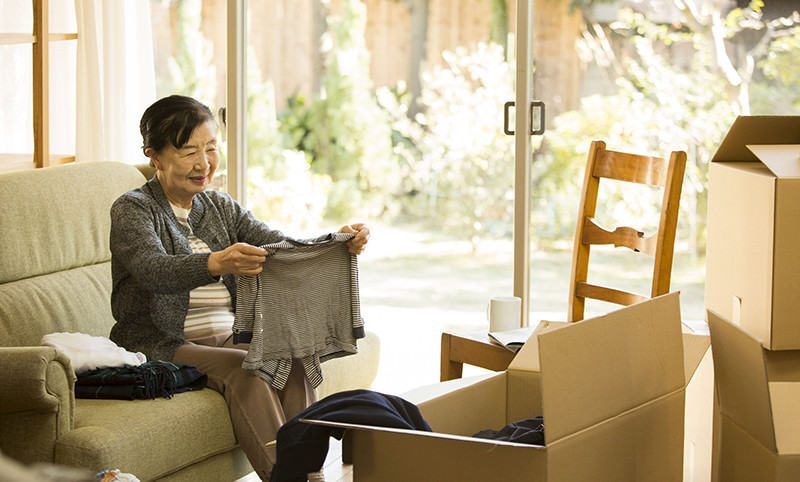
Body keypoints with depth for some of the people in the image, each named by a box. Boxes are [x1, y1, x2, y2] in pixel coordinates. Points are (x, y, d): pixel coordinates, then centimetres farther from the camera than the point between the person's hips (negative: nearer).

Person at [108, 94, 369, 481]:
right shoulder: (132, 209, -5)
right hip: (161, 346, -5)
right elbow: (153, 269, -26)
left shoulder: (221, 208, 15)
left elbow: (283, 246, 2)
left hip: (227, 337, 5)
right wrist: (217, 263, -46)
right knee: (244, 368, -31)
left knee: (292, 359, -23)